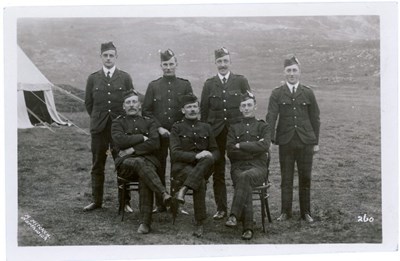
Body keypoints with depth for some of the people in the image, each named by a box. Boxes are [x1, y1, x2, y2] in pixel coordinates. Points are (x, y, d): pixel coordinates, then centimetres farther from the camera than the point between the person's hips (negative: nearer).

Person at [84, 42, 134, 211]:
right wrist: (98, 119, 9)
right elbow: (88, 103, 14)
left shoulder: (125, 78, 5)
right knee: (97, 167, 7)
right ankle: (96, 201, 17)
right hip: (99, 128, 1)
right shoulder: (93, 78, 8)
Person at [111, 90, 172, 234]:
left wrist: (132, 149, -7)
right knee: (140, 162, -37)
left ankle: (145, 222, -36)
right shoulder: (118, 122, 16)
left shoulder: (149, 122, 19)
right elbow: (119, 140, -6)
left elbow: (155, 144, 2)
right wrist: (142, 138, -4)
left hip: (147, 160, 1)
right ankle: (164, 193, -46)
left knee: (144, 179, -33)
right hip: (125, 163, -1)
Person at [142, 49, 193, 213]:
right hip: (158, 133, 0)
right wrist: (159, 128, -6)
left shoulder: (185, 85, 7)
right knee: (158, 169, 2)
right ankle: (160, 204, 11)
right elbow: (146, 110, 4)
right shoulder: (153, 86, 7)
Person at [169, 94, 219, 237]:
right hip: (181, 166, -3)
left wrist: (210, 156, -11)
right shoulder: (177, 128, 6)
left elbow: (215, 151, 15)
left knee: (208, 159, -34)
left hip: (201, 166, 3)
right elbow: (175, 153, -7)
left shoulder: (206, 127, 18)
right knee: (201, 182, -35)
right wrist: (196, 156, -22)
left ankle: (184, 189, -38)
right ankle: (199, 224, -29)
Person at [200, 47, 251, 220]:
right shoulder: (209, 84, 9)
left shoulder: (241, 81, 5)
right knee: (218, 173, 6)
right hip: (215, 133, 2)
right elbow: (204, 110, 8)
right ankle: (221, 208, 16)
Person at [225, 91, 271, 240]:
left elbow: (264, 146, -6)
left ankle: (234, 216, -41)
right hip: (238, 167, 1)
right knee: (246, 185, -33)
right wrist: (254, 149, -4)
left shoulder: (263, 127, 15)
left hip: (258, 168, -1)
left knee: (245, 176, -37)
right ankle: (248, 227, -35)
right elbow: (230, 152, 3)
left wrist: (241, 146, -5)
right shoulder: (234, 128, 19)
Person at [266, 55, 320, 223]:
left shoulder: (308, 93, 6)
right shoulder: (277, 94, 3)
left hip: (305, 142, 1)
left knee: (305, 178, 7)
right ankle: (285, 212, 16)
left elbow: (315, 118, 9)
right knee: (286, 178, 6)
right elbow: (271, 116, -6)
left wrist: (316, 141, 6)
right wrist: (269, 138, -18)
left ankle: (305, 212, 18)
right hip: (285, 142, -1)